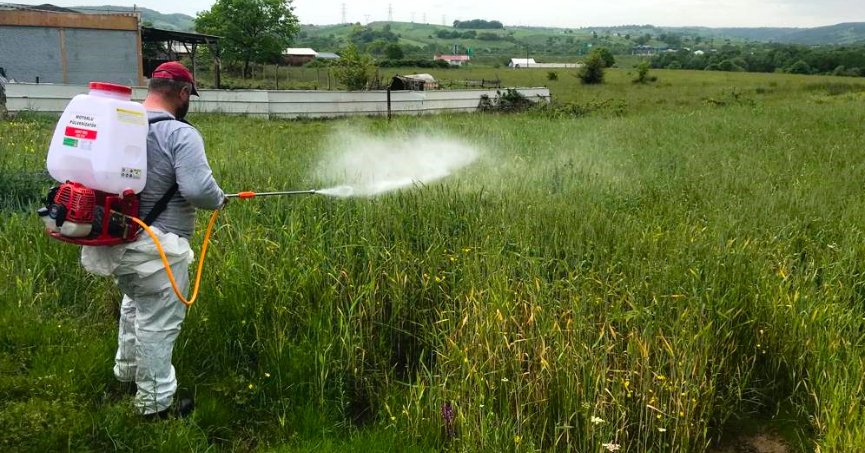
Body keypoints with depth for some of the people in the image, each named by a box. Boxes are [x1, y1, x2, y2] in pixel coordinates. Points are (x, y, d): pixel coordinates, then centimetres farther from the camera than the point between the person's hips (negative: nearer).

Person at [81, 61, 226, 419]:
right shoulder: (180, 134, -18)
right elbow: (198, 189, -28)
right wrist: (219, 200, -6)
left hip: (116, 239, 8)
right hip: (156, 248, -8)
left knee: (136, 303, 31)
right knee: (158, 323, 6)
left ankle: (127, 369, 49)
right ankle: (155, 402, 20)